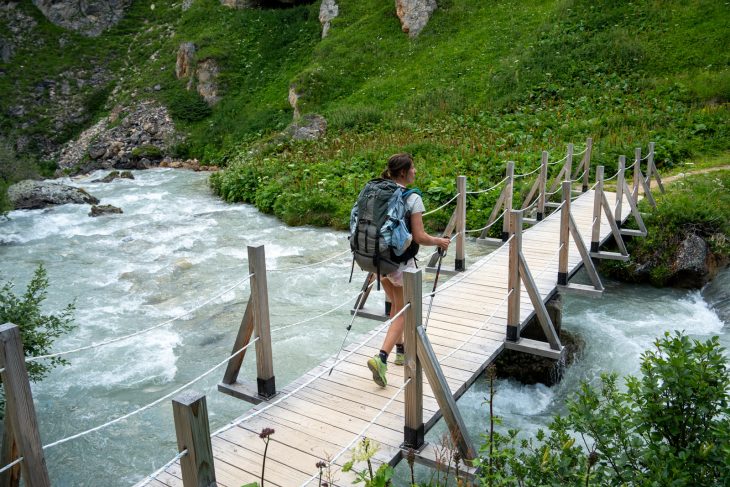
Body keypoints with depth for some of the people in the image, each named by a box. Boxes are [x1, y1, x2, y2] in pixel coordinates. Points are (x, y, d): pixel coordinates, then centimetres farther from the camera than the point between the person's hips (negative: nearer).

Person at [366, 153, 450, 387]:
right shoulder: (412, 198, -15)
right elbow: (420, 237, -17)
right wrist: (440, 242, 1)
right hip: (400, 261, -6)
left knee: (395, 305, 24)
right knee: (402, 311, 5)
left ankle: (400, 350, 36)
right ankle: (381, 358, -8)